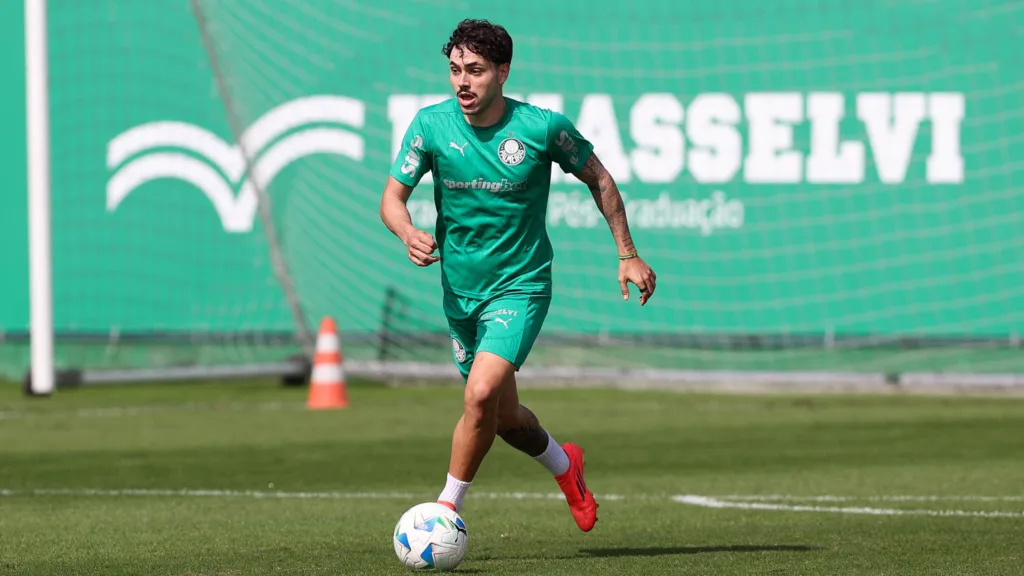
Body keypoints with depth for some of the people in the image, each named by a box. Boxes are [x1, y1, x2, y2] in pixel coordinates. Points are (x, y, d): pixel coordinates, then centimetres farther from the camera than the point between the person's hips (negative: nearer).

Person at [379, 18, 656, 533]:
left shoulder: (543, 127, -15)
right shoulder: (432, 124, -10)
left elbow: (598, 179, 2)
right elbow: (392, 197, -4)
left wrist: (628, 255, 1)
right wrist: (408, 233, -27)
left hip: (521, 287, -4)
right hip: (460, 291, 4)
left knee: (481, 394, -24)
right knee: (505, 418, 15)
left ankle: (448, 508, -8)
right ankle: (563, 465, 46)